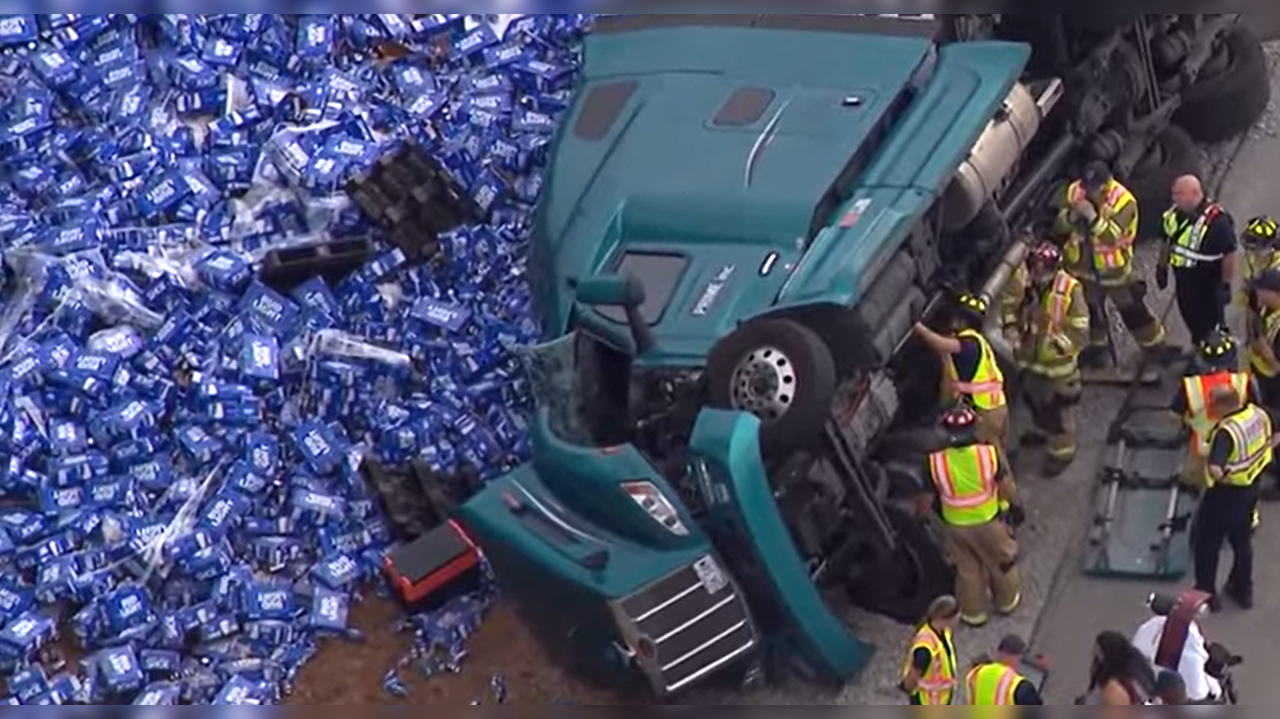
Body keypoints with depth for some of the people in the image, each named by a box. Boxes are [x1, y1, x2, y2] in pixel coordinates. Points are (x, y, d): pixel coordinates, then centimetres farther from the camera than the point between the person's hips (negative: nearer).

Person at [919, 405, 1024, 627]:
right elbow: (1006, 485, -11)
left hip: (955, 526, 0)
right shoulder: (989, 453, -24)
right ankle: (1007, 601, 48)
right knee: (1002, 562, 26)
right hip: (989, 521, 0)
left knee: (967, 569, 22)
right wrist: (1014, 505, 9)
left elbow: (927, 497, -11)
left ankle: (973, 613, 39)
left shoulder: (935, 461, -23)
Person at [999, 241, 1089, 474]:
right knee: (1034, 398, 31)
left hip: (1058, 363, -6)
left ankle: (1062, 451, 33)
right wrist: (1010, 326, -13)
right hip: (1029, 355, 6)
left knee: (1058, 408, 11)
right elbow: (1008, 303, 3)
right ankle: (1044, 430, 60)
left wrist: (1058, 344, -35)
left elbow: (1080, 332, -25)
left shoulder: (1070, 291, -31)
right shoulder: (1022, 279, -18)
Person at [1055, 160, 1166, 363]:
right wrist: (1072, 215, -31)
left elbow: (1112, 237, -34)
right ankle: (1097, 346, 45)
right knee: (1091, 310, 22)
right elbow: (1060, 227, -10)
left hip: (1114, 269, -4)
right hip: (1083, 266, 4)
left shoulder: (1124, 202, -26)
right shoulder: (1075, 191, -12)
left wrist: (1092, 216, -44)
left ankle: (1156, 346, 31)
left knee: (1132, 309, 11)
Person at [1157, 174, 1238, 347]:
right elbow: (1168, 242, 12)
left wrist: (1226, 285, -18)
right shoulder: (1176, 213, -5)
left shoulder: (1216, 221, -28)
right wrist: (1162, 268, 18)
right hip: (1183, 279, 7)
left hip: (1208, 284, -7)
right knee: (1191, 319, 24)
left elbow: (1229, 254, -22)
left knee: (1212, 325, 7)